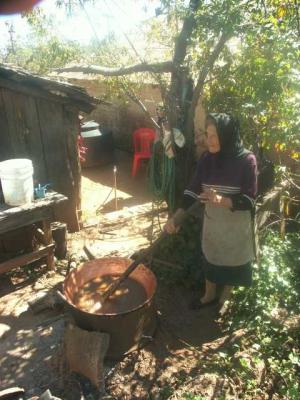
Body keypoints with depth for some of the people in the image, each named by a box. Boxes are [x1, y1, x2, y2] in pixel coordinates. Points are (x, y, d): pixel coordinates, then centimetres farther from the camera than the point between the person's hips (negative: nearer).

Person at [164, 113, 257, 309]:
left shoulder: (247, 160, -20)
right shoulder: (207, 158, -8)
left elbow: (249, 199, -19)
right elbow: (193, 189, -8)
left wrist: (222, 200, -35)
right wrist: (177, 215, -19)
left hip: (237, 225, -3)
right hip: (212, 222, 4)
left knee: (232, 261, 17)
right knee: (210, 259, 21)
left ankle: (225, 298, 44)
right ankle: (209, 295, 46)